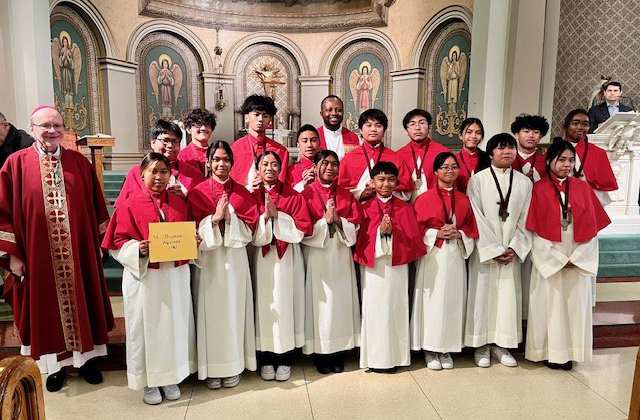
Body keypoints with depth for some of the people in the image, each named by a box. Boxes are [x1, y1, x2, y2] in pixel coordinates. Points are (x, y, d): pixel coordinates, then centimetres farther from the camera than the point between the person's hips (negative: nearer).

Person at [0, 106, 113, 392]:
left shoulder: (79, 162, 2)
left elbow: (96, 204, 6)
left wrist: (99, 242, 5)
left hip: (79, 253, 2)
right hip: (38, 255, -1)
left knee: (82, 302, 13)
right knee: (47, 308, 12)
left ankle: (86, 357, 31)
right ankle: (55, 364, 30)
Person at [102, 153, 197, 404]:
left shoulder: (179, 204, 7)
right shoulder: (131, 205, -4)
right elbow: (118, 243, -4)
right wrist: (138, 249, -23)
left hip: (176, 276, 4)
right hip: (143, 276, -3)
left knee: (175, 324, 11)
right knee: (146, 326, 6)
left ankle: (171, 377, 28)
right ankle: (148, 381, 24)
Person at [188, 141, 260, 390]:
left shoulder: (242, 193, 6)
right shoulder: (198, 192, 1)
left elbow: (249, 230, 0)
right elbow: (194, 231, -3)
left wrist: (229, 217, -16)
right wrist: (214, 217, -17)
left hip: (235, 260, 1)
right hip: (208, 261, -1)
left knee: (234, 309, 7)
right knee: (211, 311, 3)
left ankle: (233, 366, 20)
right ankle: (211, 368, 17)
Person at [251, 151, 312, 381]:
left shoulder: (293, 196, 3)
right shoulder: (252, 195, 3)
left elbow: (302, 229, -6)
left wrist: (277, 215, -14)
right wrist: (265, 216, -19)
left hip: (287, 259, 0)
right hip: (261, 260, 0)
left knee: (285, 304, 4)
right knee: (265, 304, 5)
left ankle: (284, 358, 20)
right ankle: (266, 359, 21)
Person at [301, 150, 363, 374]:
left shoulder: (346, 194, 10)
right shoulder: (307, 194, -1)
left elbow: (355, 225, 4)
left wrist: (338, 220, -13)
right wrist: (325, 220, -17)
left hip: (341, 256, 3)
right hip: (317, 257, -3)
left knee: (341, 301, 6)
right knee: (320, 302, 2)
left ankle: (339, 354, 19)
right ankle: (320, 355, 15)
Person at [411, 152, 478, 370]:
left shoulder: (463, 200, 10)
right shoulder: (425, 198, -1)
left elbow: (472, 227, 13)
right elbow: (416, 228, -3)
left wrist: (459, 233, -6)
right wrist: (437, 233, -16)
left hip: (456, 256, 4)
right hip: (432, 256, -3)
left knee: (453, 300, 5)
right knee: (432, 300, -1)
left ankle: (447, 348, 18)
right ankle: (430, 349, 12)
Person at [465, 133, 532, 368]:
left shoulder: (525, 182, 7)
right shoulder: (478, 180, -4)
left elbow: (525, 219, 5)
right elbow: (476, 218, -8)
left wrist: (514, 247, -7)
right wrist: (494, 249, -12)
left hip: (512, 251, 3)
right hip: (484, 249, -3)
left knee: (509, 295, 6)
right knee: (482, 293, 2)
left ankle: (501, 343, 20)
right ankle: (481, 345, 15)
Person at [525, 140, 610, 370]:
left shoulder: (582, 188, 5)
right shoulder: (538, 189, -4)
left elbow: (592, 227, 2)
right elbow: (536, 230, -6)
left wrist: (576, 257, -7)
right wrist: (558, 259, -10)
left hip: (578, 260, 3)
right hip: (548, 259, -3)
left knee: (575, 303, 7)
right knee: (550, 303, 3)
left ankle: (569, 351, 20)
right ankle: (550, 352, 15)